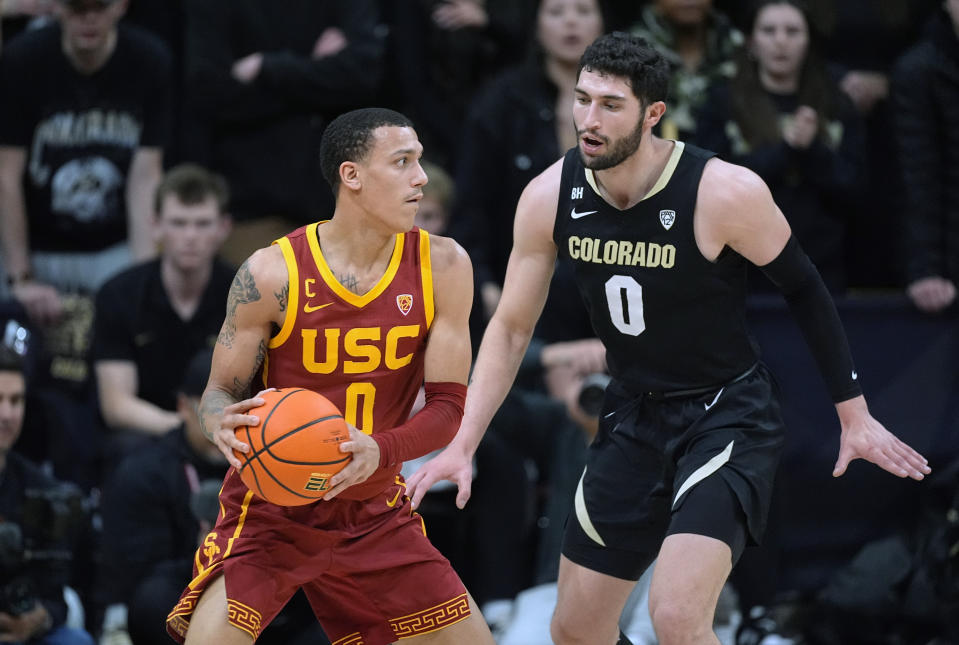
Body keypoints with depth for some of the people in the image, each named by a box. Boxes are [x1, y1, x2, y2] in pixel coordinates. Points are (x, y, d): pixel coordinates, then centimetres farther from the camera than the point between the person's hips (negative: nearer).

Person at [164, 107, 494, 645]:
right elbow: (221, 389, -5)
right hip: (271, 512, -4)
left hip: (375, 513, 4)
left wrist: (380, 451, -29)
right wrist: (223, 422, -30)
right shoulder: (272, 273, -15)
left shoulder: (441, 267, -8)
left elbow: (448, 404, -9)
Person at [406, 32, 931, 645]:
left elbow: (804, 289, -7)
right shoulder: (550, 197, -10)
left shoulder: (725, 192, -23)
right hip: (633, 419, 5)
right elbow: (512, 327, 2)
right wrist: (462, 446, -5)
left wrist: (854, 413, -3)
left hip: (729, 415, -5)